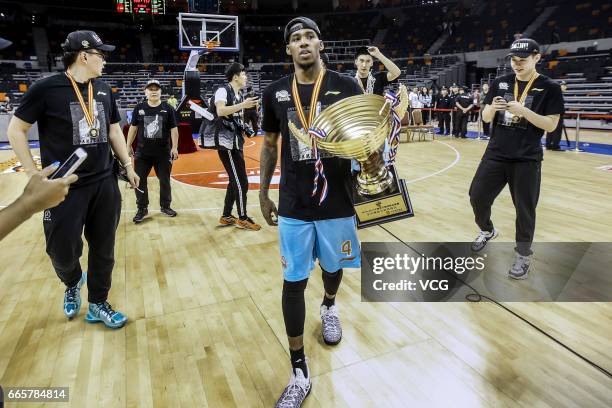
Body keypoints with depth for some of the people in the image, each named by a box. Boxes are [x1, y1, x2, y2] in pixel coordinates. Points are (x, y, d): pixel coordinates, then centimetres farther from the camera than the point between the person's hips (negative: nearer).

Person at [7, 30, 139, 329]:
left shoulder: (104, 90, 7)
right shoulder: (46, 88, -9)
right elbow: (16, 129, -4)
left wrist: (127, 165, 12)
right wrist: (34, 174, -8)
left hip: (105, 184, 5)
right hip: (64, 187, -4)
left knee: (104, 249, 10)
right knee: (63, 252, 3)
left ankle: (98, 304, 28)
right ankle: (72, 284, 38)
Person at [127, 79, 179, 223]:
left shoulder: (168, 108, -1)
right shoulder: (139, 108, 2)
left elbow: (173, 129, -3)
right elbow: (133, 128, 8)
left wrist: (174, 147, -9)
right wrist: (128, 145, 7)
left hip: (163, 153, -1)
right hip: (142, 152, 1)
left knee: (165, 180, 10)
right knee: (139, 181, 3)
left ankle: (165, 206, 26)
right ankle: (142, 209, 16)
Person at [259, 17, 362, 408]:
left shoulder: (346, 86, -4)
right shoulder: (275, 92, 2)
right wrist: (263, 193, 12)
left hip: (337, 201, 0)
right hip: (294, 206, 1)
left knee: (334, 266, 20)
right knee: (293, 283, 2)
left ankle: (329, 306, 58)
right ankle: (300, 374, 18)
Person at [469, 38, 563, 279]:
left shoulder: (549, 87, -3)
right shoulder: (500, 83, 6)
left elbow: (551, 125, -8)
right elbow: (485, 118, 7)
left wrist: (523, 110, -21)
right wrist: (492, 107, -16)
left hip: (526, 160, -3)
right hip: (495, 154, 3)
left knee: (525, 208, 3)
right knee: (477, 196, 5)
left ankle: (524, 256, 22)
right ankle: (487, 231, 35)